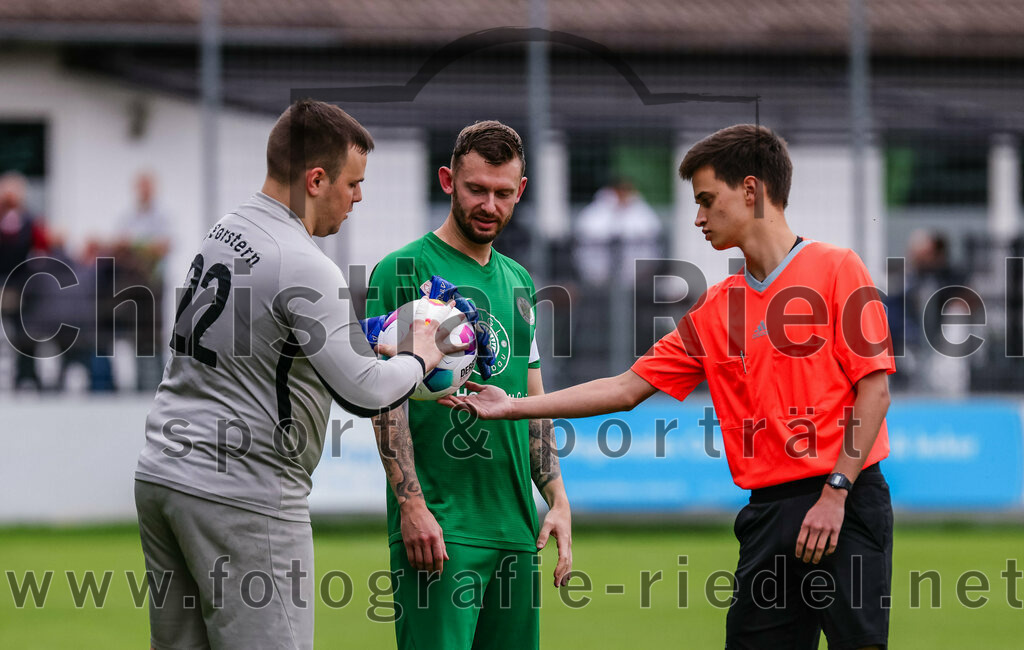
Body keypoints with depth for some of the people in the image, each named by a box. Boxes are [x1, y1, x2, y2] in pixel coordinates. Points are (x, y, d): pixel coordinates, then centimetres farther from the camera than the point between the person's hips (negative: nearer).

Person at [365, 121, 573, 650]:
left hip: (515, 527, 7)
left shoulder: (518, 282, 18)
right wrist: (411, 504, -17)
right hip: (440, 524, -7)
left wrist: (557, 499, 13)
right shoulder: (404, 271, -4)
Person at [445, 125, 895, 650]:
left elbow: (874, 390, -7)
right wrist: (514, 407, 12)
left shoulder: (836, 269, -2)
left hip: (846, 506, -6)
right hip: (768, 512, 6)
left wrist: (835, 492, -14)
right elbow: (628, 388, 17)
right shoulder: (714, 309, 16)